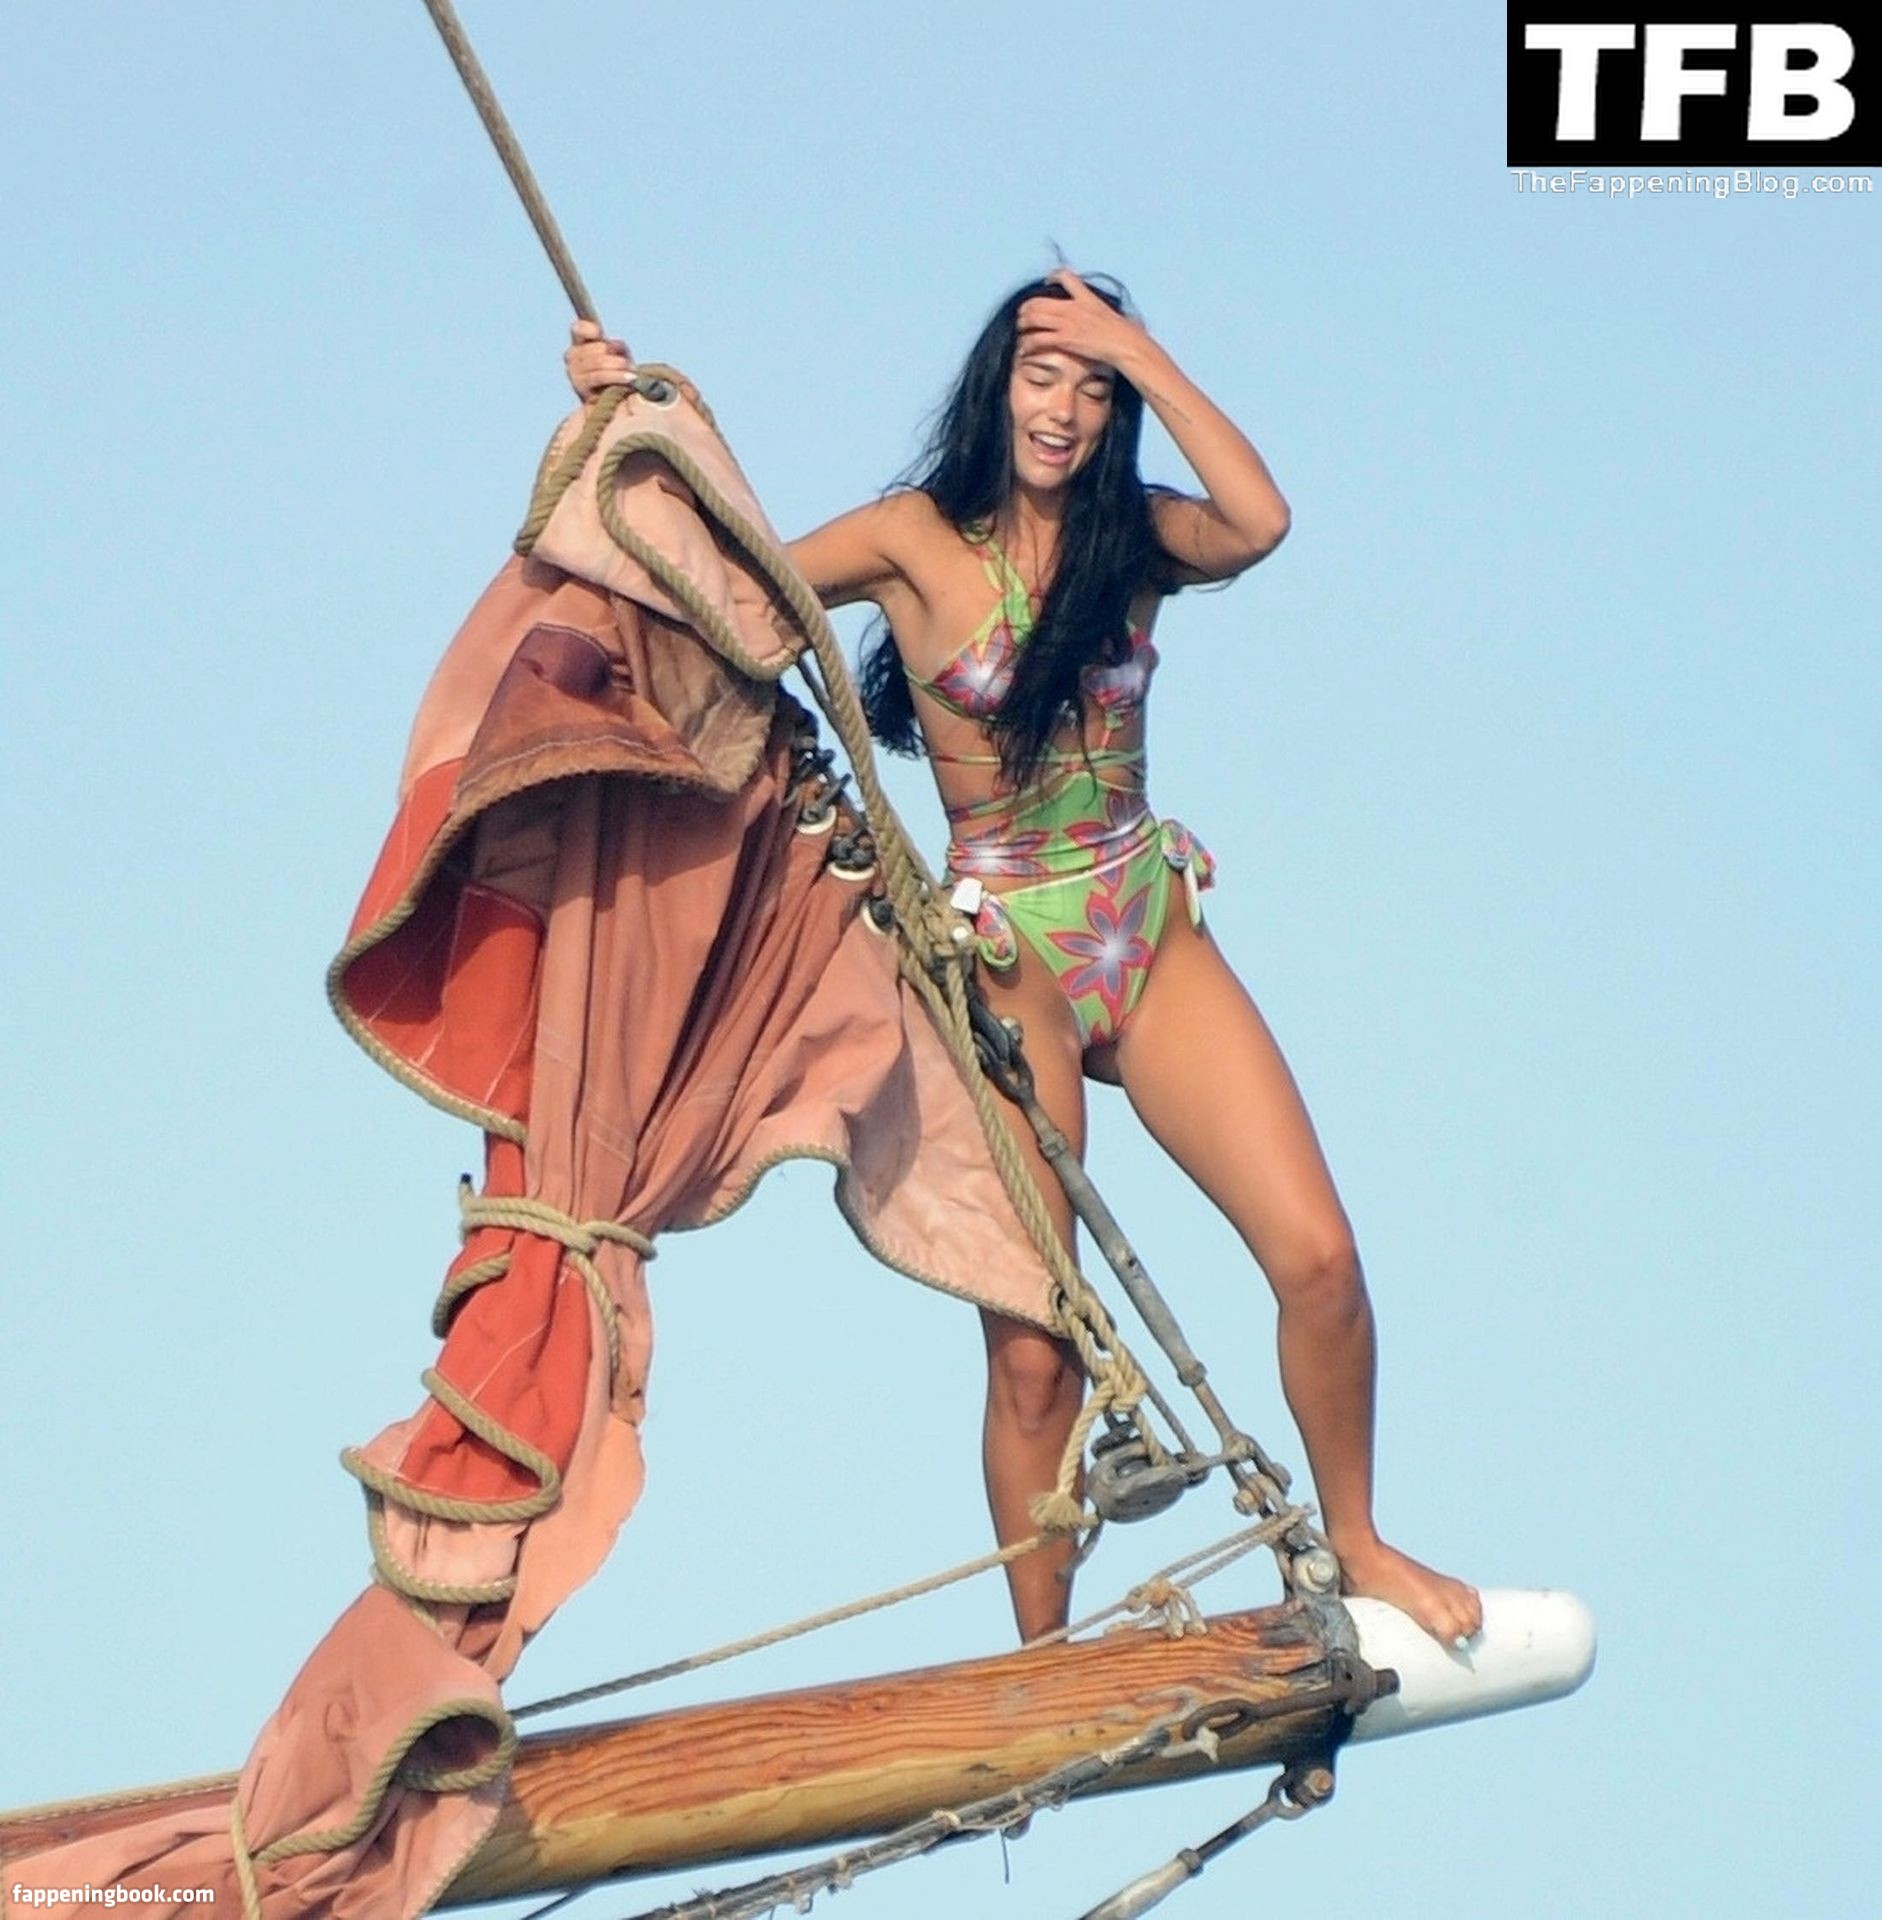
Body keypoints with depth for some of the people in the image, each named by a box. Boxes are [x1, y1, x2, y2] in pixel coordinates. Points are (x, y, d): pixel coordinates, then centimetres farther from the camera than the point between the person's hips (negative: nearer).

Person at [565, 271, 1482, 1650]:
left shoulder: (1135, 537, 3)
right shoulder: (919, 541, -4)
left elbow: (1258, 522, -16)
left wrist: (1141, 357, -14)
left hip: (1155, 929, 3)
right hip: (1009, 956, -3)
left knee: (1319, 1256, -6)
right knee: (1032, 1349, -2)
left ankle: (1356, 1542, 17)